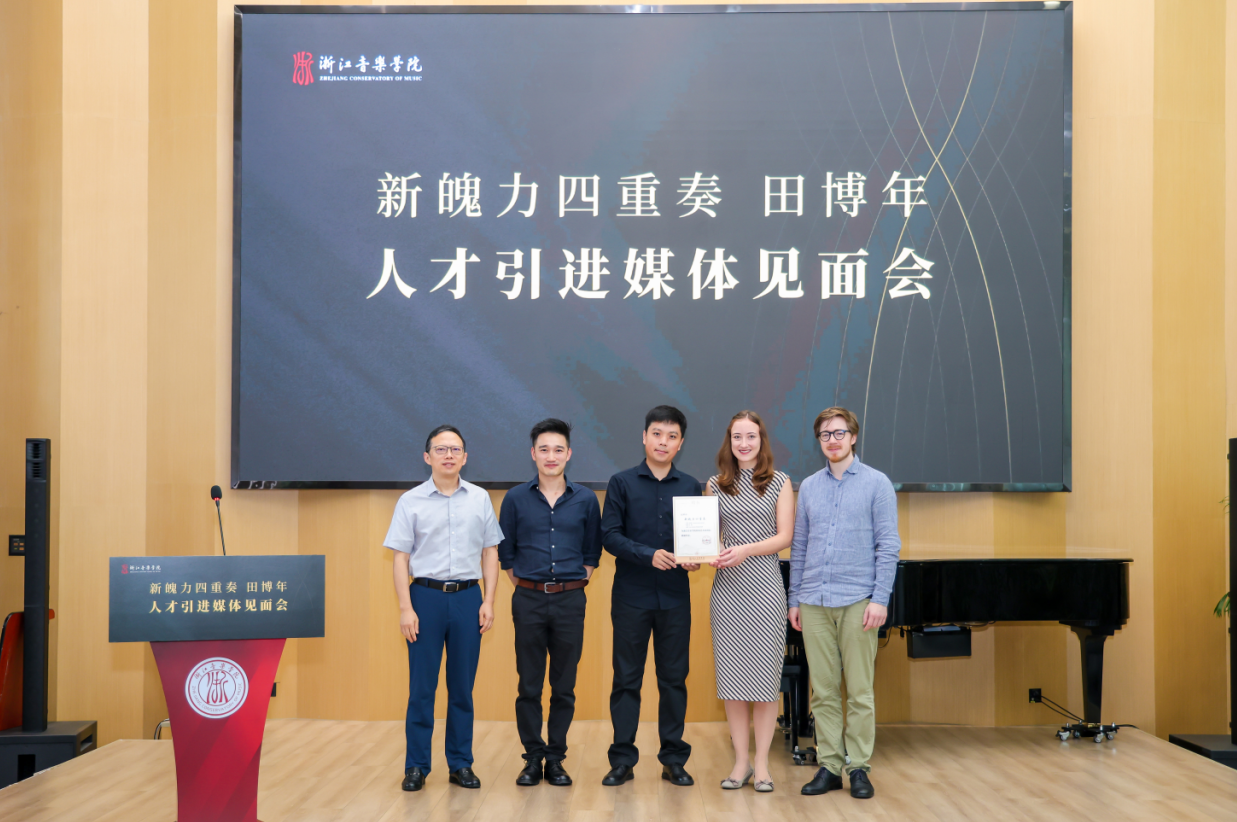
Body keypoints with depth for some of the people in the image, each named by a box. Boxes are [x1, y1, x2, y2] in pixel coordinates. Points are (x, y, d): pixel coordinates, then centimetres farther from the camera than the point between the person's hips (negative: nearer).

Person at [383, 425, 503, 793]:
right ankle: (416, 766, 11)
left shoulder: (480, 499, 7)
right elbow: (400, 558, 0)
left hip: (467, 597, 2)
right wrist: (406, 608, -8)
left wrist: (488, 601, 1)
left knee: (462, 686, 7)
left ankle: (461, 764, 16)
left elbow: (490, 553, 9)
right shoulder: (411, 501, 1)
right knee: (421, 687, 2)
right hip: (426, 596, -1)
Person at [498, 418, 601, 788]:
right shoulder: (516, 498, 2)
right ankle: (533, 757, 14)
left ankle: (556, 758, 15)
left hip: (570, 601, 1)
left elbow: (593, 551, 12)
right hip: (529, 600, 0)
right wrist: (524, 585, 4)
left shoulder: (585, 500, 3)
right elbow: (505, 550, 9)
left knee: (564, 687, 5)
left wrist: (576, 583, 4)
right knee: (529, 685, 4)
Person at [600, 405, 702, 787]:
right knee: (627, 679, 4)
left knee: (674, 678, 7)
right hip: (631, 595, -2)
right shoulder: (622, 483, 2)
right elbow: (610, 535, -5)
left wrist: (695, 557, -11)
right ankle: (622, 760, 12)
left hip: (675, 597, 2)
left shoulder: (690, 487, 9)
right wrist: (649, 555, -18)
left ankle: (674, 759, 16)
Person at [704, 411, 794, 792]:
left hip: (765, 585, -2)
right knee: (732, 675, 3)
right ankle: (741, 761, 12)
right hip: (728, 587, 2)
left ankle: (761, 762, 9)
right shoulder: (716, 486, 11)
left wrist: (746, 549, -16)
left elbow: (784, 536, -2)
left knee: (766, 674, -1)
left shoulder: (779, 483, 5)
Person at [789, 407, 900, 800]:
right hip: (814, 603, 3)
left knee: (859, 691, 1)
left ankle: (859, 767, 10)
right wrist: (794, 599, 11)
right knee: (823, 691, 7)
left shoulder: (876, 483, 1)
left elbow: (888, 546, -3)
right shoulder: (809, 487, 12)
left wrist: (880, 599, -10)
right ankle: (829, 765, 14)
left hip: (857, 602, -3)